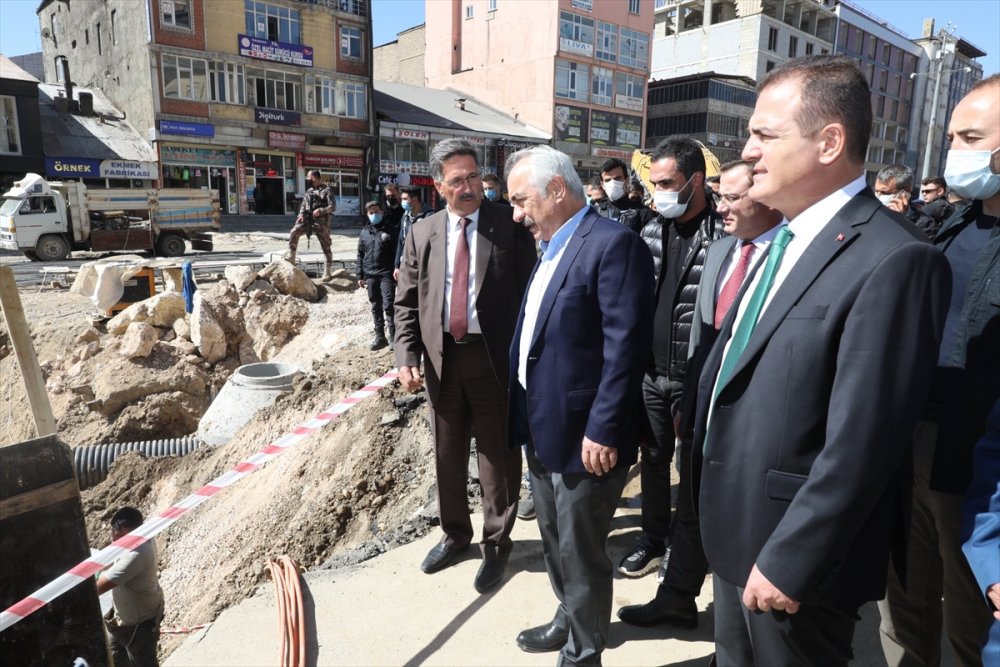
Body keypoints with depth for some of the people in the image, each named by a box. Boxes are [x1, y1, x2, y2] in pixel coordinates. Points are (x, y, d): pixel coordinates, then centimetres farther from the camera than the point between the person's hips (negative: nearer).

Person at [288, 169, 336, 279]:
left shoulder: (327, 190, -1)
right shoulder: (309, 191, 18)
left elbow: (333, 206, -11)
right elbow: (303, 204, 21)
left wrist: (321, 210, -24)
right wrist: (301, 214, 2)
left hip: (322, 222, -5)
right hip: (307, 219, 5)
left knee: (326, 246, 0)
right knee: (294, 232, -16)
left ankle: (328, 271, 7)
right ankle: (291, 257, -8)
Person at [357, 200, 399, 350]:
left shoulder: (391, 230, -1)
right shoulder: (364, 232, 11)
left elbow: (397, 253, -4)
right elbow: (360, 255, 14)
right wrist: (360, 275, 10)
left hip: (387, 274, -5)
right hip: (370, 275, 5)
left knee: (388, 306, -10)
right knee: (376, 307, 11)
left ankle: (394, 337, -2)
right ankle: (380, 337, 20)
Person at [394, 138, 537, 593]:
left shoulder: (509, 224, -4)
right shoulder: (422, 233, 6)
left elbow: (528, 289, -6)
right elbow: (406, 302, 6)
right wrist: (406, 358, -6)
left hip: (495, 356, -3)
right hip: (442, 356, 4)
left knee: (497, 453, 8)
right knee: (447, 452, 17)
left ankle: (496, 544, 28)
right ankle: (454, 533, 39)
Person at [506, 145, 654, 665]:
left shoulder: (613, 243, -17)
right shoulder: (551, 247, 12)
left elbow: (625, 346, -22)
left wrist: (603, 431, -22)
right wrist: (525, 415, 14)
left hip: (583, 435, -9)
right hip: (541, 428, 9)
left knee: (581, 552, 9)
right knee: (555, 542, 25)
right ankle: (568, 622, 47)